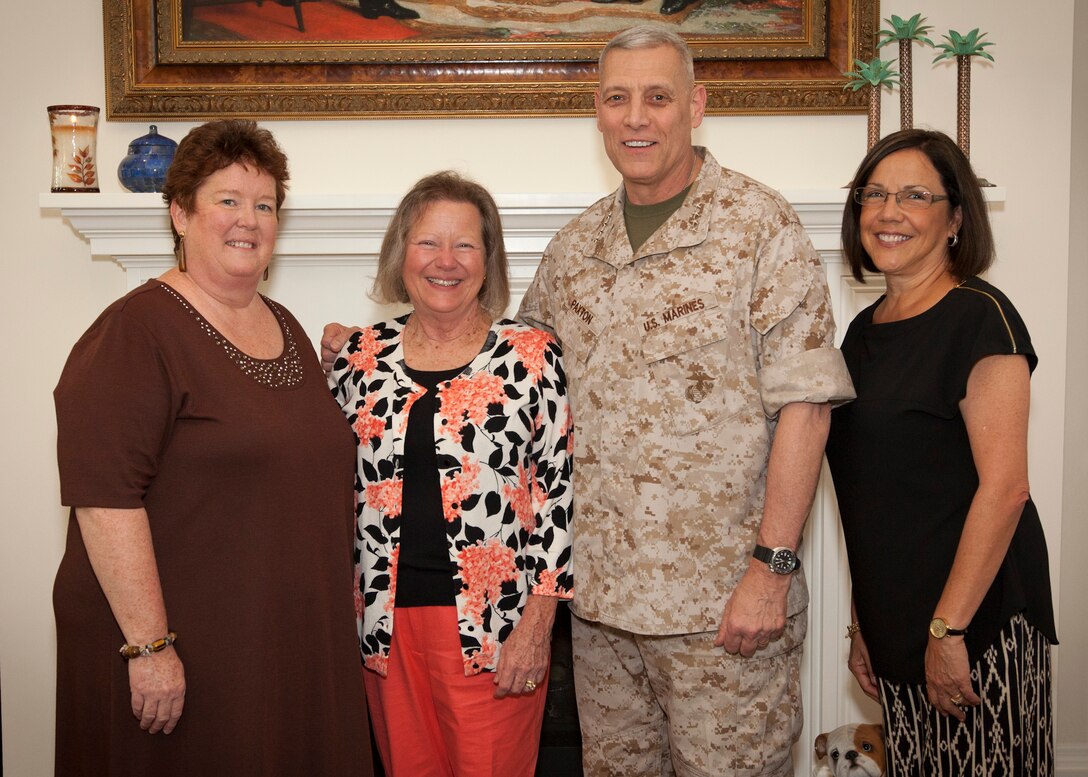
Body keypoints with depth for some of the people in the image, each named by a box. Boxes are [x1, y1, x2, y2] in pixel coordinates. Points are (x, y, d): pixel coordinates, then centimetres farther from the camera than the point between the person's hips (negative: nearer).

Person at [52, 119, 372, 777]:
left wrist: (343, 592, 16)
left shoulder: (287, 329, 11)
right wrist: (149, 644, -22)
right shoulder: (137, 331, -13)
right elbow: (104, 496, -20)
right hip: (185, 661, -7)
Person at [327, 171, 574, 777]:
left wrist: (536, 625, -10)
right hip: (389, 622, 4)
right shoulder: (362, 357, 5)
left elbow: (557, 494, -6)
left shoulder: (531, 356, -5)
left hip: (491, 630, -3)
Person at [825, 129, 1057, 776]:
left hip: (974, 624, -7)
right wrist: (864, 622, 14)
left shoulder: (980, 317, -12)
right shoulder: (865, 330, 11)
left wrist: (947, 630, -20)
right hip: (896, 625, 7)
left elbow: (1004, 487, -19)